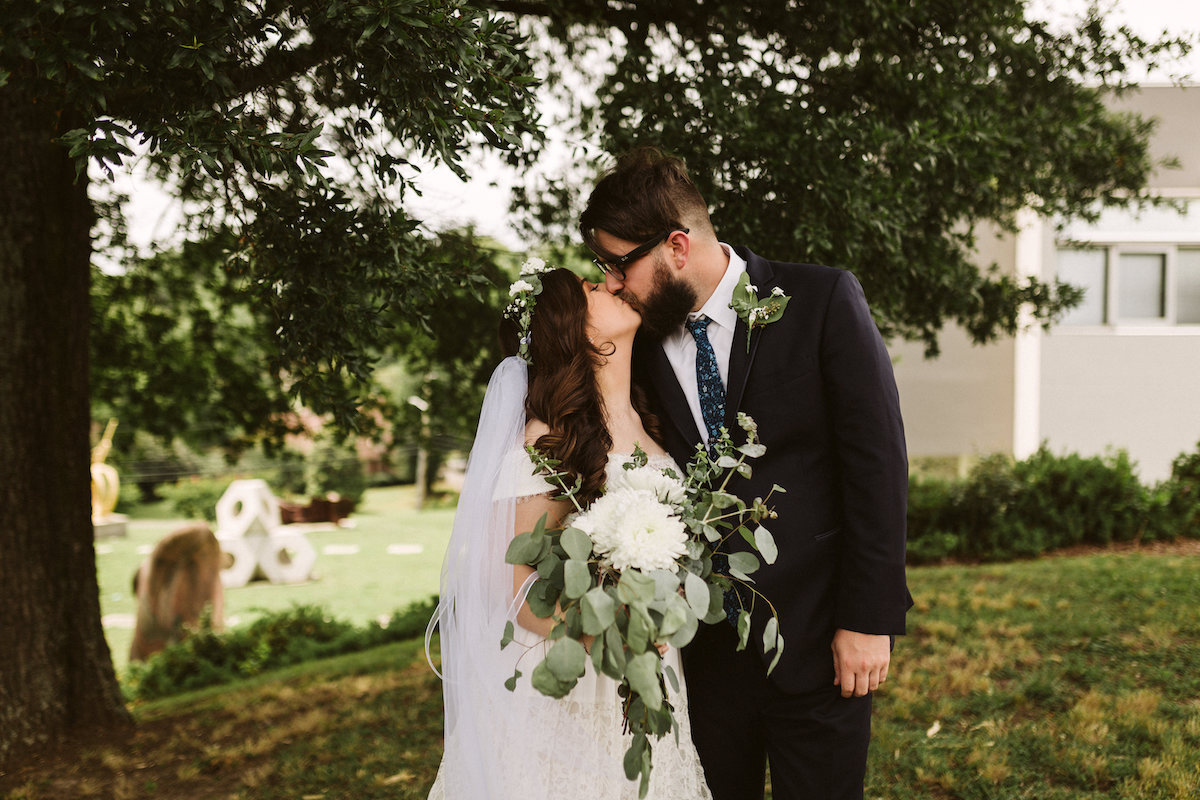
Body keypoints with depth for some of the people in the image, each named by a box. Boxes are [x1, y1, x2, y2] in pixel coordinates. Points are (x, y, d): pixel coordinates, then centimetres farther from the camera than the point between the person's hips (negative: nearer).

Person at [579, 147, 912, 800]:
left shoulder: (822, 300, -9)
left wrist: (868, 619, -12)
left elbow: (877, 460, -10)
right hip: (711, 643, 4)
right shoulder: (647, 340, 2)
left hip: (817, 638, -3)